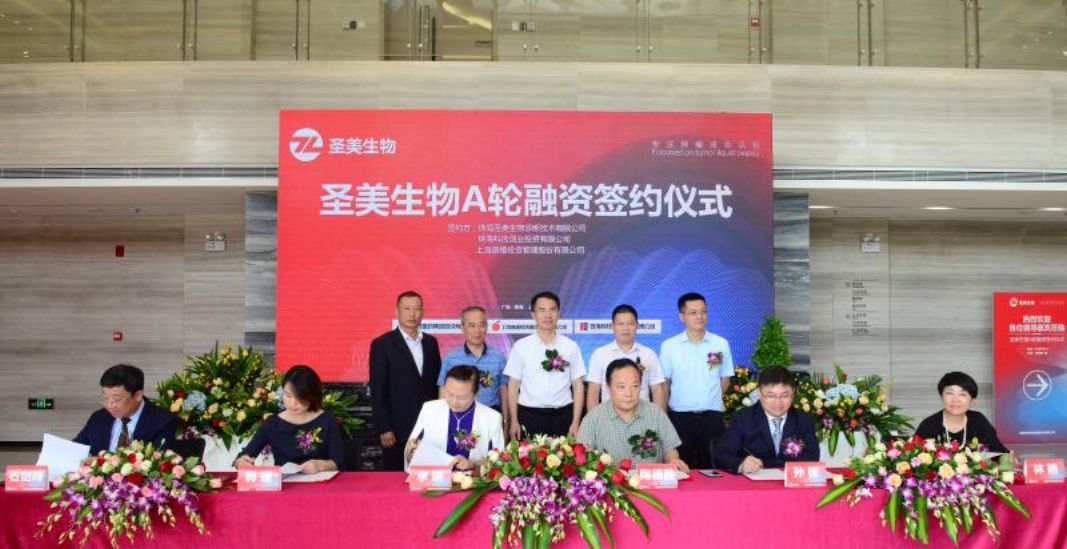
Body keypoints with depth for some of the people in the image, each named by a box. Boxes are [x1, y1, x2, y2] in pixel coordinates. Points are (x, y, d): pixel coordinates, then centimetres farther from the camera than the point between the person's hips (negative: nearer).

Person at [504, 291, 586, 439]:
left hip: (562, 416, 1)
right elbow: (513, 385, 4)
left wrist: (575, 423, -1)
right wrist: (514, 421, 0)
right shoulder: (521, 346, 2)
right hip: (530, 416, 0)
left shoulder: (571, 346, 3)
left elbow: (578, 386, 4)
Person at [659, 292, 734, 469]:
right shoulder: (669, 346, -1)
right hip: (680, 416, -1)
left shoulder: (721, 344, 1)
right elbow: (664, 384, 4)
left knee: (711, 467, 7)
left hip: (712, 416, 1)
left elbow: (725, 379, 13)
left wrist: (710, 401, 10)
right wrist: (663, 417, 3)